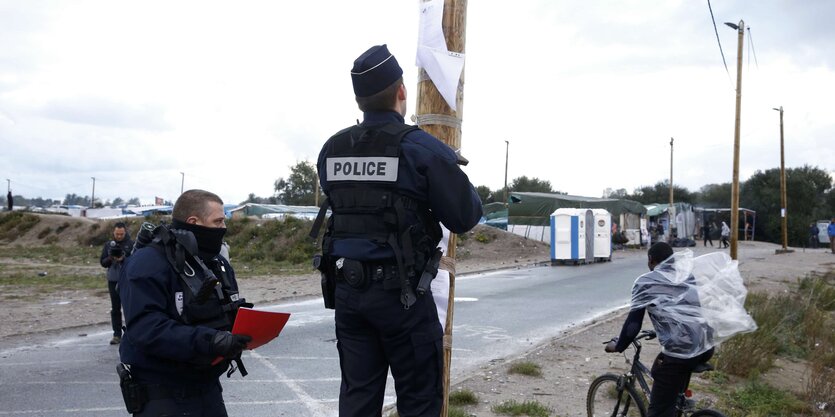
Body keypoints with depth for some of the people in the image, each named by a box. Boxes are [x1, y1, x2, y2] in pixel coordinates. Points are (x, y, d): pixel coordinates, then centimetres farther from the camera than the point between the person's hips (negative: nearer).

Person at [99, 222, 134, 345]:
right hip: (113, 281, 4)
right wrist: (110, 258, -10)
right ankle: (117, 334, 12)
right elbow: (102, 262, 9)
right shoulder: (108, 245, 8)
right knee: (115, 309, 7)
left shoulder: (131, 244, -4)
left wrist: (123, 259, -23)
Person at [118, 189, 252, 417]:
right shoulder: (148, 264, -16)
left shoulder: (219, 263, 11)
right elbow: (145, 328, -26)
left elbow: (230, 312, 18)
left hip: (209, 388, 8)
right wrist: (208, 341, -34)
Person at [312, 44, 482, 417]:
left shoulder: (330, 150, 6)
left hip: (346, 288, 6)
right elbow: (465, 218, -8)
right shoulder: (422, 148, -11)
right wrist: (456, 175, 12)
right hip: (401, 292, -5)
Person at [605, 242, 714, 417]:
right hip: (706, 346, 7)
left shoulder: (645, 281, 6)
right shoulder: (689, 275, 22)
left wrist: (618, 345, 16)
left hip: (679, 350, -7)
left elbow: (633, 324, 1)